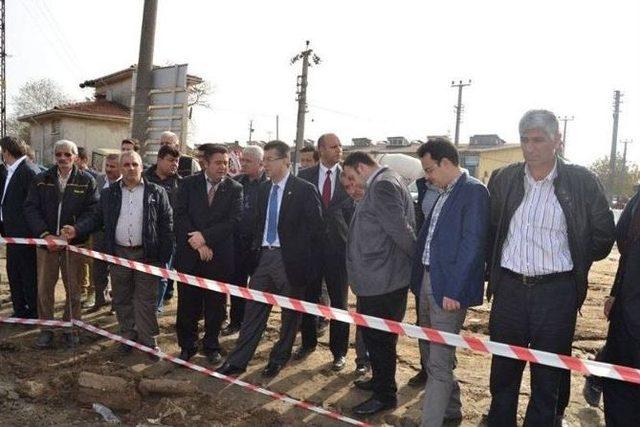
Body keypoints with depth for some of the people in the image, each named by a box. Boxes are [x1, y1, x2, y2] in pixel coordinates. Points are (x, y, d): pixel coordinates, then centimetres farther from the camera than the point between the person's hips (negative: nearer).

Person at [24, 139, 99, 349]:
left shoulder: (86, 181, -1)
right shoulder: (41, 180, 5)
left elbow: (92, 210, -8)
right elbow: (30, 208, 0)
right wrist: (45, 235, -13)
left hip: (74, 243, -1)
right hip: (46, 242, 2)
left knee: (73, 288, 7)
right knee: (44, 288, 7)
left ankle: (71, 327, 22)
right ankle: (46, 328, 22)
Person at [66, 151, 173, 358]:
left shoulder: (156, 192, 0)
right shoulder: (109, 193, 9)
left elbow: (166, 224, -1)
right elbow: (97, 218, 11)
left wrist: (164, 256, -6)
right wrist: (76, 229, -8)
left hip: (147, 254, -3)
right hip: (119, 253, 3)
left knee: (146, 300, 2)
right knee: (121, 299, 13)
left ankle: (148, 341, 14)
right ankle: (128, 336, 29)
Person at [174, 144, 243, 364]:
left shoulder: (235, 189, 1)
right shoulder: (188, 184, 3)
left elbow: (234, 221, -9)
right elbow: (180, 216, -4)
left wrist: (205, 236, -16)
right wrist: (198, 243, -13)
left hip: (219, 256, 0)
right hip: (189, 254, 1)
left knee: (215, 304, 10)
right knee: (188, 304, 9)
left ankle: (211, 346, 27)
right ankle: (187, 346, 27)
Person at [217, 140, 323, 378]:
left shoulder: (304, 189, -9)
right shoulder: (264, 189, 11)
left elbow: (316, 227, -9)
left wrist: (304, 258, -9)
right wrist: (256, 248, 9)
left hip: (290, 259, -5)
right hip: (264, 256, 5)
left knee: (290, 313, 10)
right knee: (253, 310, 7)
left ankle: (279, 358, 28)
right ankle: (238, 361, 16)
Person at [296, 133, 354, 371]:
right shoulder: (305, 176, 2)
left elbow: (355, 211, -2)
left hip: (338, 246, -1)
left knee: (339, 301, 7)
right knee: (309, 297, 14)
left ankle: (339, 351, 22)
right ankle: (308, 342, 34)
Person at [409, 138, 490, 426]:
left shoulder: (473, 191, -11)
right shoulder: (444, 193, 15)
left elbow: (472, 244, -18)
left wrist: (454, 290, -20)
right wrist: (418, 279, 10)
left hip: (448, 287, -9)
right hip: (428, 280, 9)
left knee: (439, 362, -3)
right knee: (430, 353, 20)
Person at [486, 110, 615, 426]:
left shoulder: (582, 182, -4)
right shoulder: (503, 179, 3)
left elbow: (603, 237, 5)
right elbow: (489, 230, 14)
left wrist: (570, 264, 6)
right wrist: (494, 269, 10)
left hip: (557, 292, -2)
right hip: (509, 289, 3)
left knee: (548, 378, 11)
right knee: (503, 371, 16)